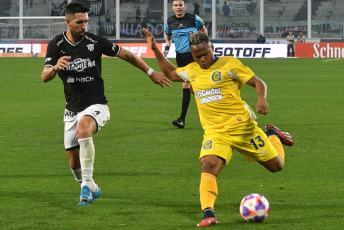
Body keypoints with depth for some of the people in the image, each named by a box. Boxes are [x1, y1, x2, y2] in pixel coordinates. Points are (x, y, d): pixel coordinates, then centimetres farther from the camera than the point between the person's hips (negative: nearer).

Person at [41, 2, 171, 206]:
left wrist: (151, 72, 8)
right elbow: (45, 77, -13)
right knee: (74, 163, 6)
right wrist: (56, 67, -36)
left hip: (96, 106, -3)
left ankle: (86, 184, -28)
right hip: (72, 110, 3)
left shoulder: (96, 42, -7)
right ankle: (92, 190, 37)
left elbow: (126, 55, 6)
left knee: (83, 129, -37)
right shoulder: (57, 45, -3)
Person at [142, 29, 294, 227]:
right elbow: (171, 73, 32)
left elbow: (258, 82, -5)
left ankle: (272, 135, 40)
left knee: (276, 165, 8)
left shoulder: (229, 64, -4)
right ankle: (208, 214, -36)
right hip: (214, 131, 3)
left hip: (241, 125, -3)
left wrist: (262, 99, -26)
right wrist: (155, 50, 24)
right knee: (209, 165, -28)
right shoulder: (192, 70, 12)